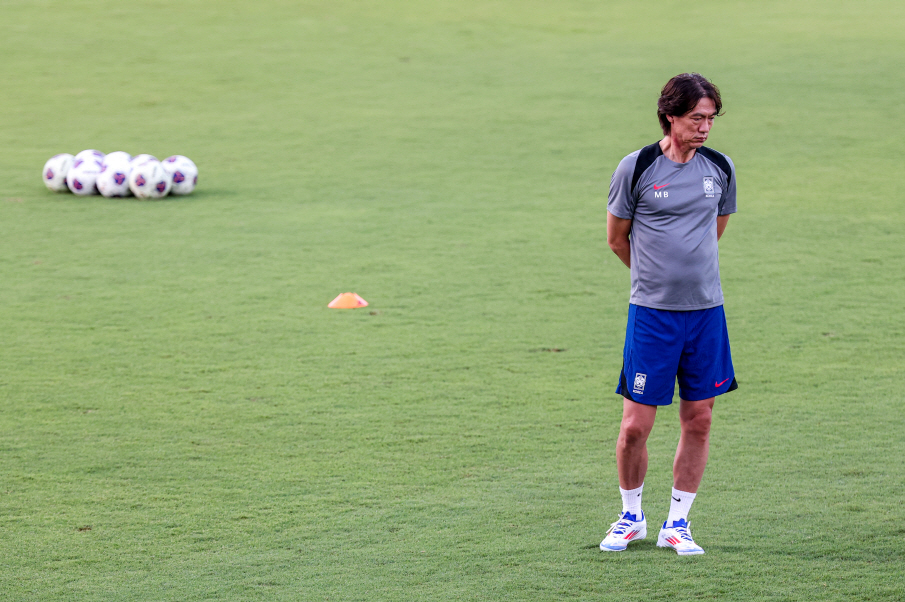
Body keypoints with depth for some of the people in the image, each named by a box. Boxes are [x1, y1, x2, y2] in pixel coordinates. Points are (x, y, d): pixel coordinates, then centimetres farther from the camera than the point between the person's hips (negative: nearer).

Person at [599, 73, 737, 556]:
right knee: (635, 424, -3)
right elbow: (617, 239, 5)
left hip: (706, 309, 3)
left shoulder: (720, 168, 3)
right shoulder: (636, 168, -8)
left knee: (698, 419, 4)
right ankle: (631, 517, 18)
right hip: (651, 312, -3)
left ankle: (676, 524, 16)